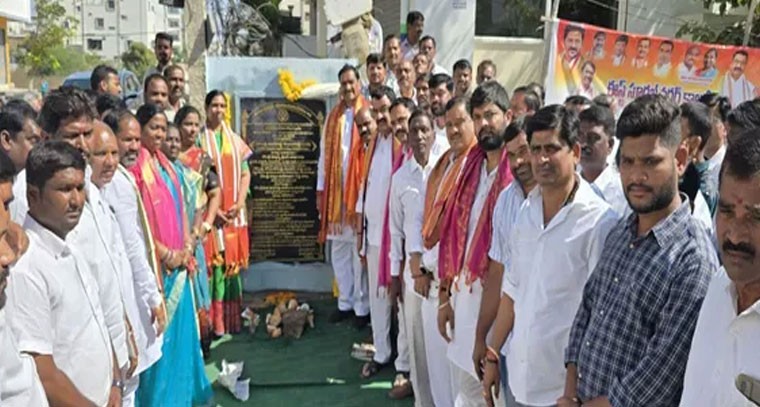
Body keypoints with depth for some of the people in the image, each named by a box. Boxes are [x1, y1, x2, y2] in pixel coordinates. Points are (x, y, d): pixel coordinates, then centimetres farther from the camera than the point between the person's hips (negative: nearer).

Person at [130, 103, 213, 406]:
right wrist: (165, 253, -15)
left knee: (180, 325, 16)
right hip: (155, 262, -8)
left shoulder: (165, 164, 13)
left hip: (178, 259, 8)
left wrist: (186, 248, 3)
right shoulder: (134, 166, -13)